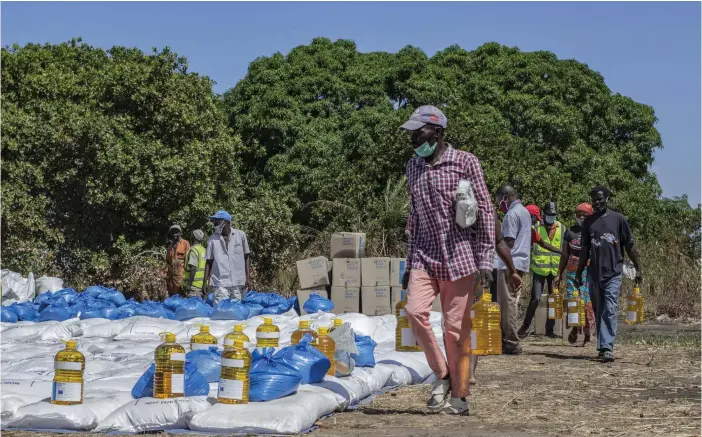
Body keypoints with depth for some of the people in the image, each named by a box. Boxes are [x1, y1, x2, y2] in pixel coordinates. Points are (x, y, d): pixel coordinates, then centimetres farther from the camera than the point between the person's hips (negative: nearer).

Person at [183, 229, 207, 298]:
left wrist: (189, 284, -18)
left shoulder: (193, 250, -12)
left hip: (194, 284, -8)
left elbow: (193, 268, -20)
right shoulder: (204, 250, 12)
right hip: (202, 284, 8)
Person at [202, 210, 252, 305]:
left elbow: (246, 257, 9)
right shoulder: (213, 239, 4)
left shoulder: (241, 235, 4)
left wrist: (248, 277, 2)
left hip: (238, 283, 1)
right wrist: (205, 282, 2)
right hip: (220, 284, -1)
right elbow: (209, 262, 8)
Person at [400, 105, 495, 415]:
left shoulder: (465, 162, -3)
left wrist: (486, 259, -10)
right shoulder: (413, 166, 12)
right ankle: (442, 375, 2)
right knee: (415, 310, -17)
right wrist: (410, 263, 17)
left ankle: (460, 396, 10)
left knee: (456, 327, -3)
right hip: (425, 256, 4)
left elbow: (485, 211, -4)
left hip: (459, 255, -4)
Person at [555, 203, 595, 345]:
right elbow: (564, 255, 16)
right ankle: (575, 328, 15)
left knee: (587, 302, -7)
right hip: (572, 271, 2)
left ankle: (587, 333, 3)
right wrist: (559, 274, 11)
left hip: (589, 271, -2)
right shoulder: (570, 231, 12)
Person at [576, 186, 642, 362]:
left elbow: (630, 246, 5)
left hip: (613, 273, -4)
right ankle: (602, 347, 16)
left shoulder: (618, 219, 1)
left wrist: (638, 268, 3)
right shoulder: (588, 221, 10)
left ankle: (607, 348, -18)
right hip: (595, 273, 4)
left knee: (610, 311, -13)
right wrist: (579, 273, 14)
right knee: (599, 312, 8)